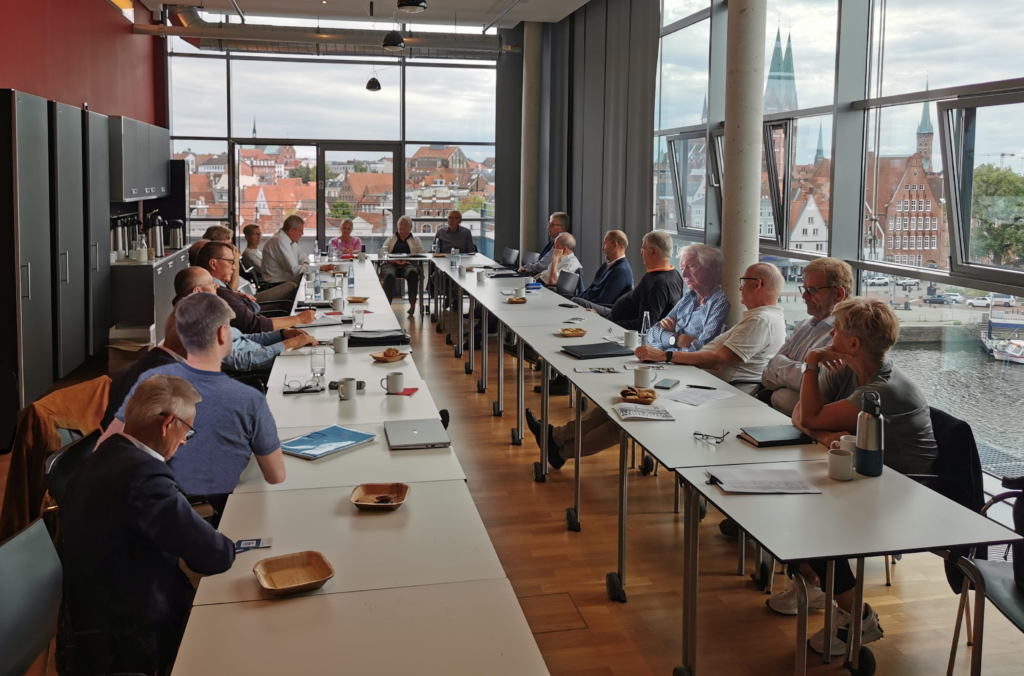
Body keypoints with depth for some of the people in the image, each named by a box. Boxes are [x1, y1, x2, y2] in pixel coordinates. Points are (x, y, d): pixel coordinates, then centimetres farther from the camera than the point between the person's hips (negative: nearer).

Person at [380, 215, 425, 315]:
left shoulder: (415, 240, 25)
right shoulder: (391, 239, 28)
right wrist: (393, 260, -9)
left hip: (408, 265, -1)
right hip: (391, 264, 1)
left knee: (412, 273, -39)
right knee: (389, 276, -37)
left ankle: (412, 304, -37)